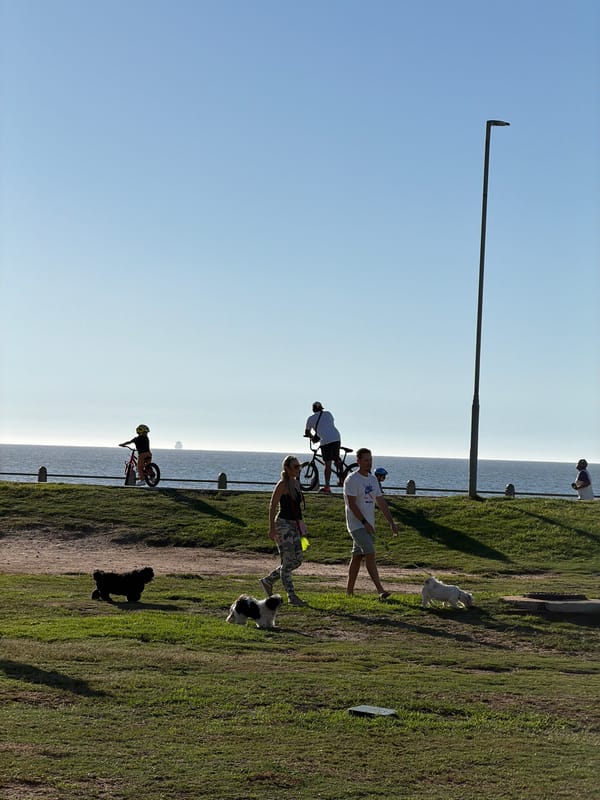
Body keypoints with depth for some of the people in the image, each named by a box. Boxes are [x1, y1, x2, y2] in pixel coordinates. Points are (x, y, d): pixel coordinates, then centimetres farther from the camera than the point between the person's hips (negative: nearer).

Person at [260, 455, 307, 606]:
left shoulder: (296, 482, 13)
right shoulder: (282, 484, -12)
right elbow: (273, 506, -14)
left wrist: (299, 525, 21)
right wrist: (272, 528, -19)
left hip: (294, 524, 9)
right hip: (283, 524, -9)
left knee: (297, 561, 9)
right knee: (287, 562, -5)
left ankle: (268, 581, 23)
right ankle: (292, 596, 0)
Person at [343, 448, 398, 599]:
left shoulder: (373, 479, 14)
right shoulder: (352, 480, -11)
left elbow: (381, 503, 16)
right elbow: (352, 504, -16)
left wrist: (391, 522, 10)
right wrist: (365, 522, -19)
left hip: (368, 526, 8)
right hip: (357, 525, -8)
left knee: (357, 557, 11)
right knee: (370, 554, -17)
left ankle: (349, 591, 17)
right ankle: (380, 591, -22)